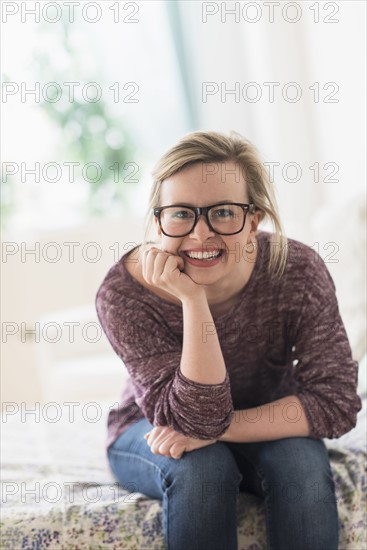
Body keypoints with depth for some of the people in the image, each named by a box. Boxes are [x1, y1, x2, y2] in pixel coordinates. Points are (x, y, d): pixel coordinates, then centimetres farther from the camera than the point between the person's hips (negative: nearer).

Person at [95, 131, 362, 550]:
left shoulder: (297, 271, -24)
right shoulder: (124, 294, -28)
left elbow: (337, 400, -25)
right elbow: (198, 418, -32)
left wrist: (220, 428, -32)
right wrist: (192, 299, -41)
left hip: (265, 433, 1)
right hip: (150, 436, -1)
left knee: (300, 458, -29)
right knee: (200, 465, -32)